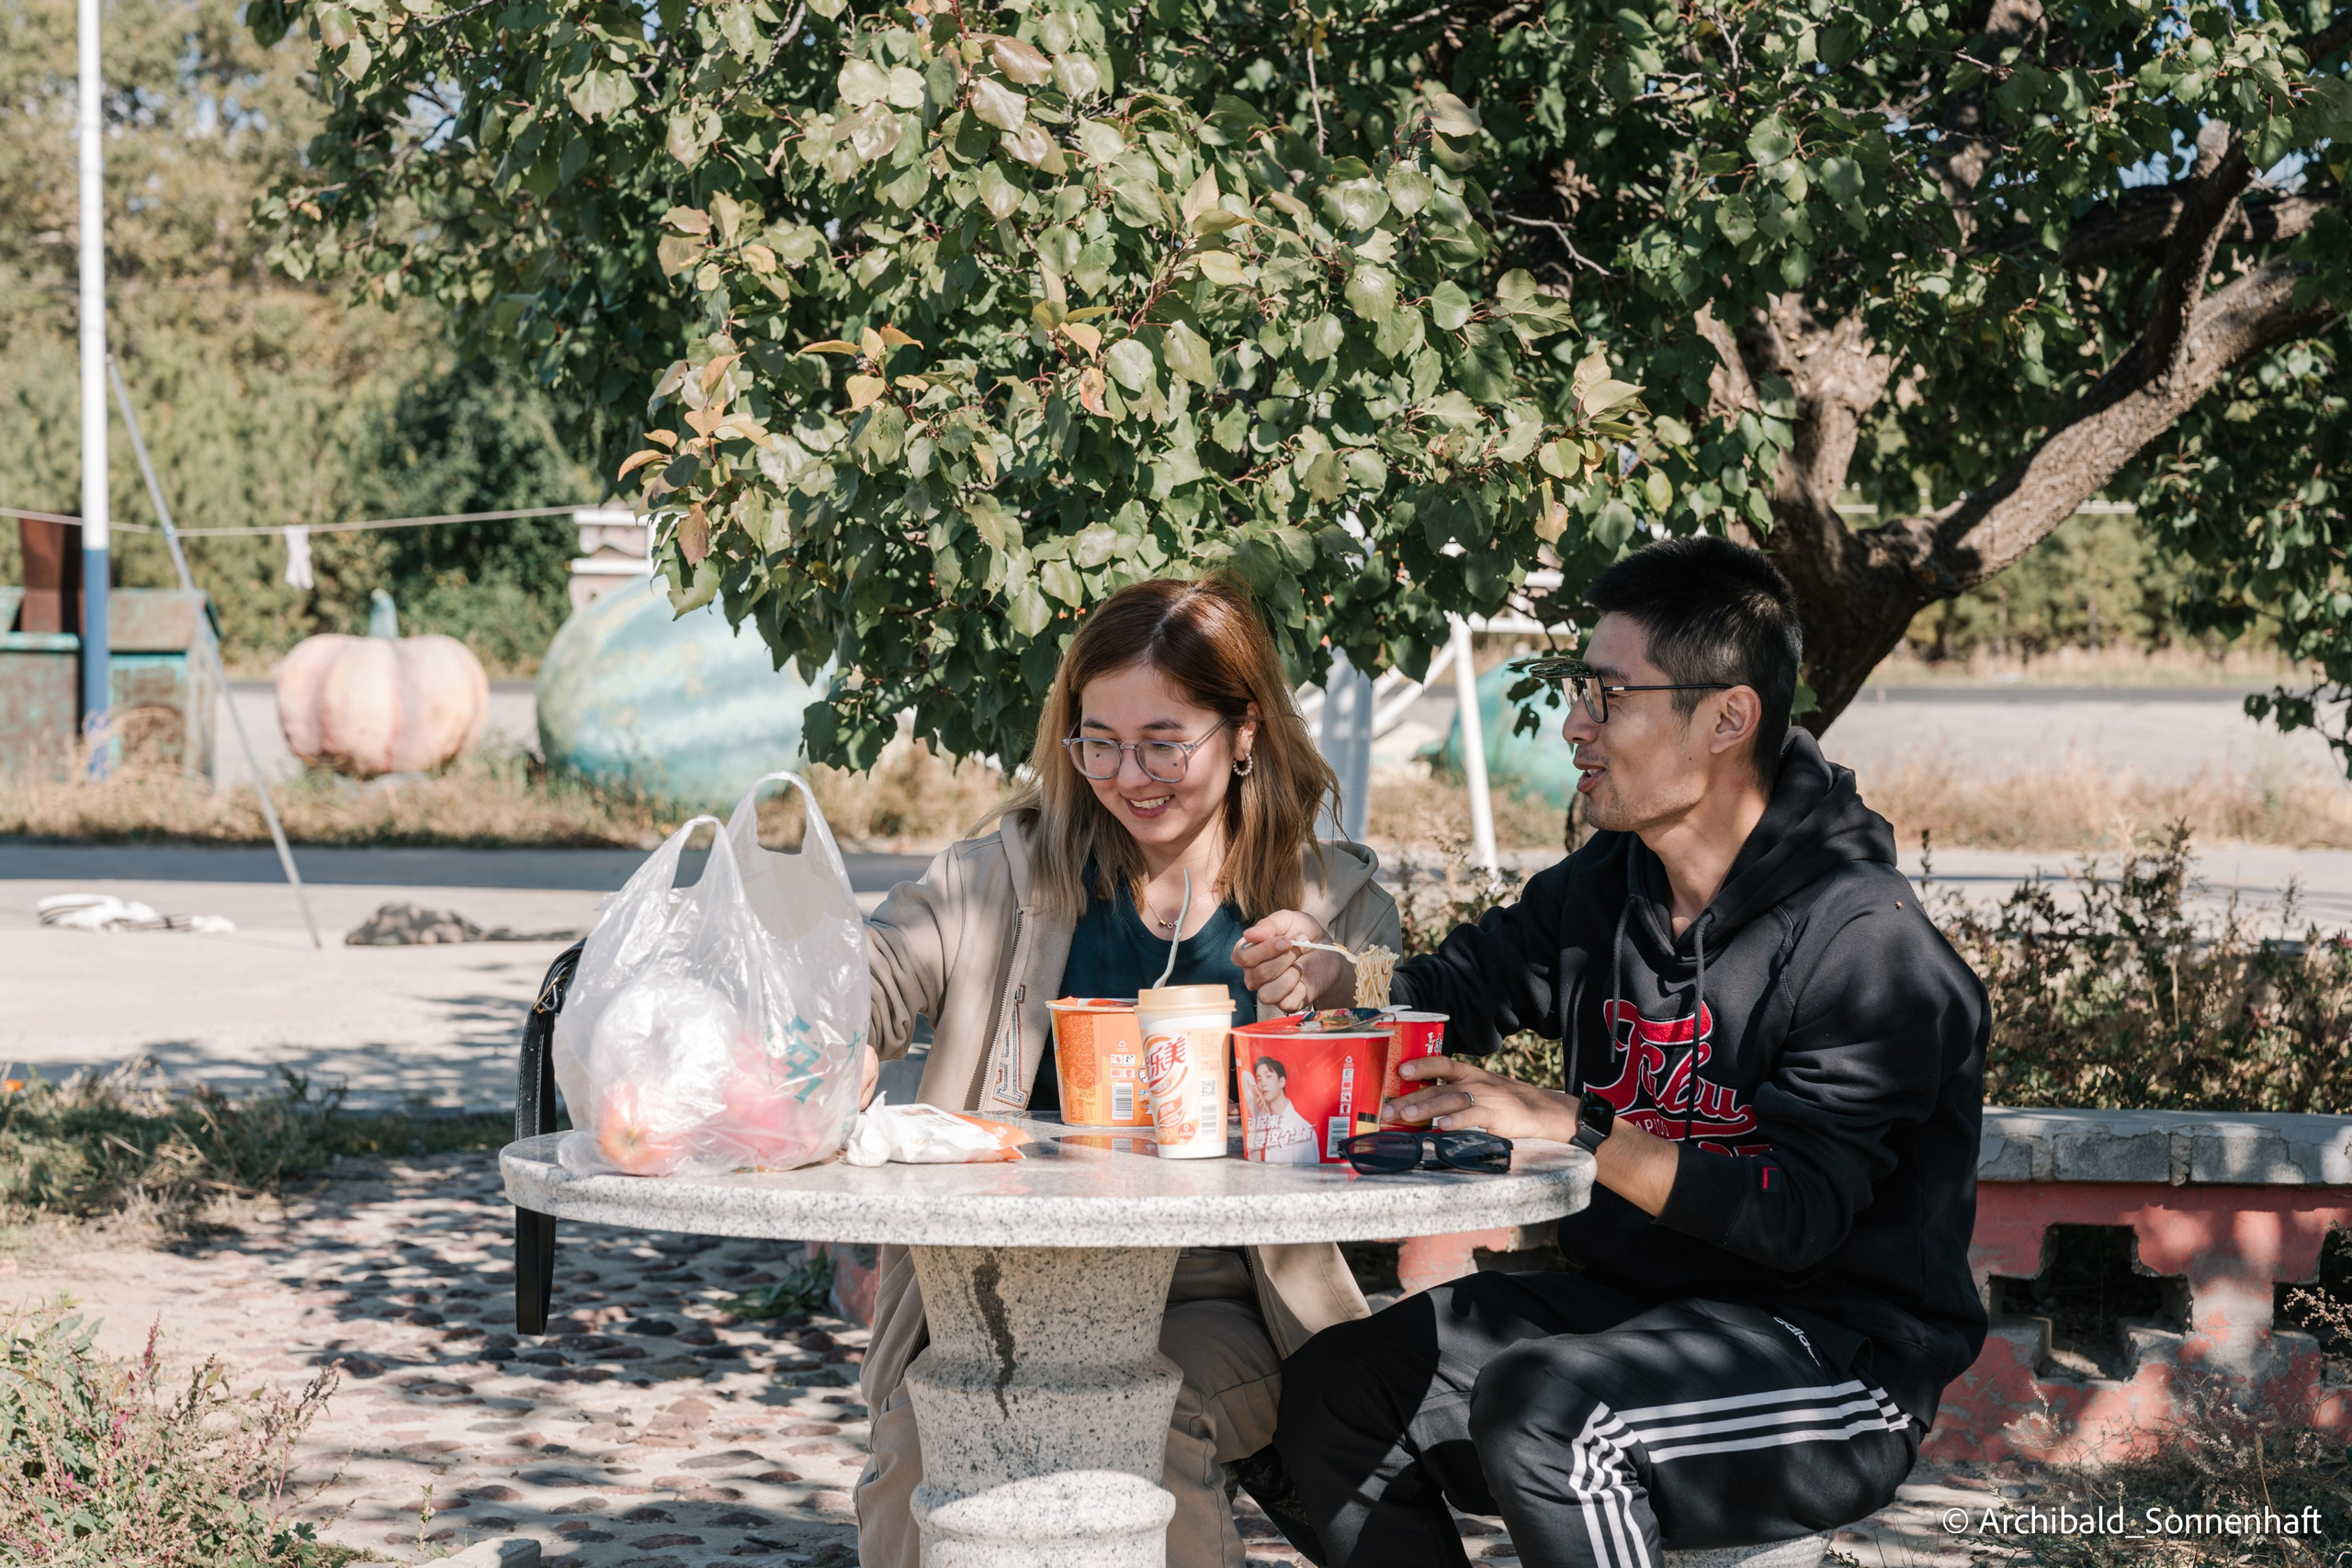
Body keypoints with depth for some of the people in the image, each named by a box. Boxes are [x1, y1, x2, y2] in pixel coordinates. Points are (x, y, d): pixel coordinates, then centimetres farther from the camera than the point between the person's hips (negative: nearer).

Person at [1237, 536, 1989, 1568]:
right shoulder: (1606, 889, 7)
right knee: (1330, 1392, -5)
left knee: (1536, 1407, -33)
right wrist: (1335, 975, -3)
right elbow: (1458, 990, 19)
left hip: (1831, 1354, -8)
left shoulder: (1862, 940, -17)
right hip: (1630, 1307, 8)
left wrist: (1569, 1128, -26)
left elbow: (1796, 1217, -23)